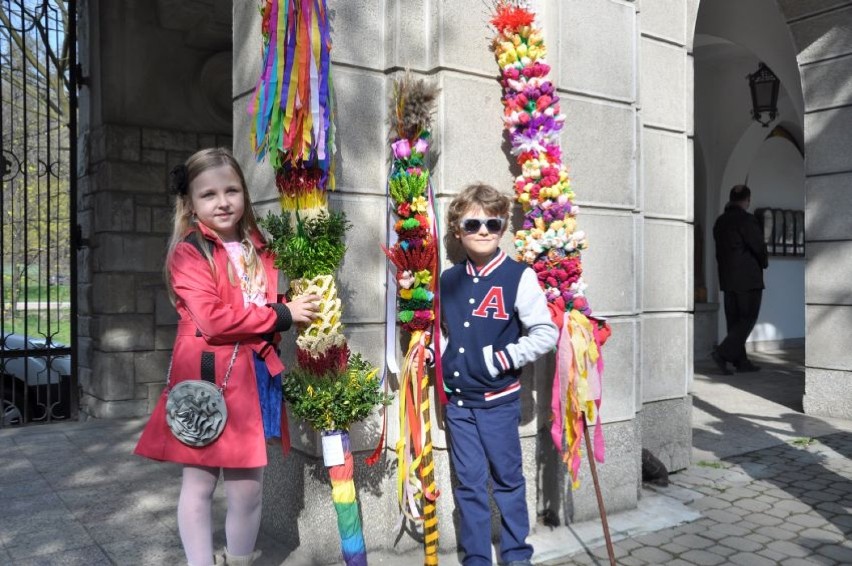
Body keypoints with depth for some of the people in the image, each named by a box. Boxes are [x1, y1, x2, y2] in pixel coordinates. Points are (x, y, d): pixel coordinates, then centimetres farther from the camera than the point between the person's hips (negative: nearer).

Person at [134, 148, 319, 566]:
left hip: (253, 376, 5)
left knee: (248, 487, 10)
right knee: (199, 482, 8)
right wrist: (282, 315, -14)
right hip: (207, 376, -5)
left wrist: (301, 309, 4)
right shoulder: (189, 252, -7)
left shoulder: (258, 250, 13)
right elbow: (213, 319, -19)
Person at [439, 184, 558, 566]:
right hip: (457, 400, 4)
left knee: (507, 479, 11)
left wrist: (502, 359, -18)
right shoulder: (448, 281, 5)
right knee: (469, 483, 12)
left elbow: (546, 333, -14)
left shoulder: (519, 276, -9)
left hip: (499, 399, -4)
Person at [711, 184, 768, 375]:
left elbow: (720, 251, 10)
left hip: (727, 279, 7)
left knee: (734, 320, 9)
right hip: (749, 278, -7)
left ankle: (741, 361, 13)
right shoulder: (747, 220, -13)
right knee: (748, 319, -2)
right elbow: (759, 247, -11)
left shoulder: (720, 221, 10)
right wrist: (764, 262, 8)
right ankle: (723, 353, -13)